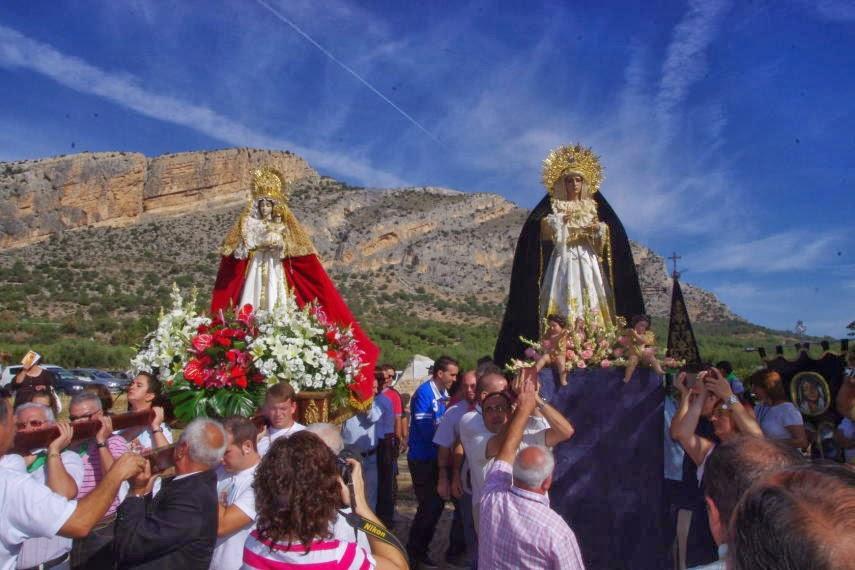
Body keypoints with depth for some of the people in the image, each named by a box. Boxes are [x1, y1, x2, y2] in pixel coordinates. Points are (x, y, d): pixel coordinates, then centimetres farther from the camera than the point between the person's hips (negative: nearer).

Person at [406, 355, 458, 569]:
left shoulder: (443, 393, 4)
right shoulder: (424, 393, -20)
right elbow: (426, 430, -25)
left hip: (437, 457, 8)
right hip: (422, 459, -8)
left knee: (437, 504, 15)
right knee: (429, 506, -3)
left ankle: (420, 550, 30)